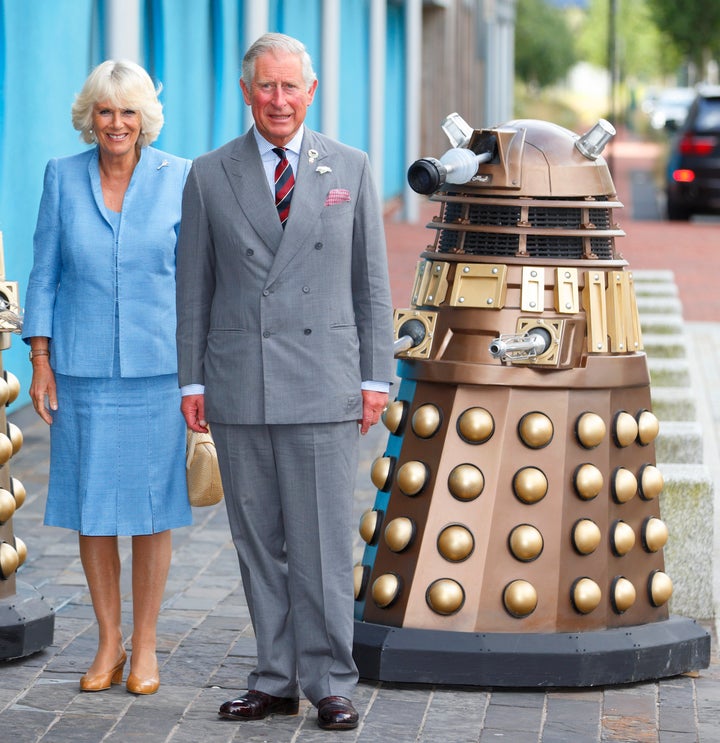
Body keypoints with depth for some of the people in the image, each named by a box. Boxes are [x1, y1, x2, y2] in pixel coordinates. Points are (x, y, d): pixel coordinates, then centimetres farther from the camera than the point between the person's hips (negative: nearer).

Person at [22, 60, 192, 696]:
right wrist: (41, 362, 1)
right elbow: (45, 274, 7)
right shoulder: (62, 177, 3)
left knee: (152, 506, 3)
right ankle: (108, 645, 16)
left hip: (158, 367, -1)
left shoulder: (180, 179, -1)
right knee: (92, 507, 5)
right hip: (84, 369, 1)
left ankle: (145, 645, 14)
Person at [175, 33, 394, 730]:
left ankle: (329, 684, 5)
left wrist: (376, 378, 2)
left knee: (323, 542, -3)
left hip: (323, 384, -1)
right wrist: (191, 382, 4)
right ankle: (276, 680, 14)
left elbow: (371, 281, 7)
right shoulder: (209, 175, 6)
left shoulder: (350, 169, 5)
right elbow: (194, 287, 8)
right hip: (238, 386, 1)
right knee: (258, 542, 6)